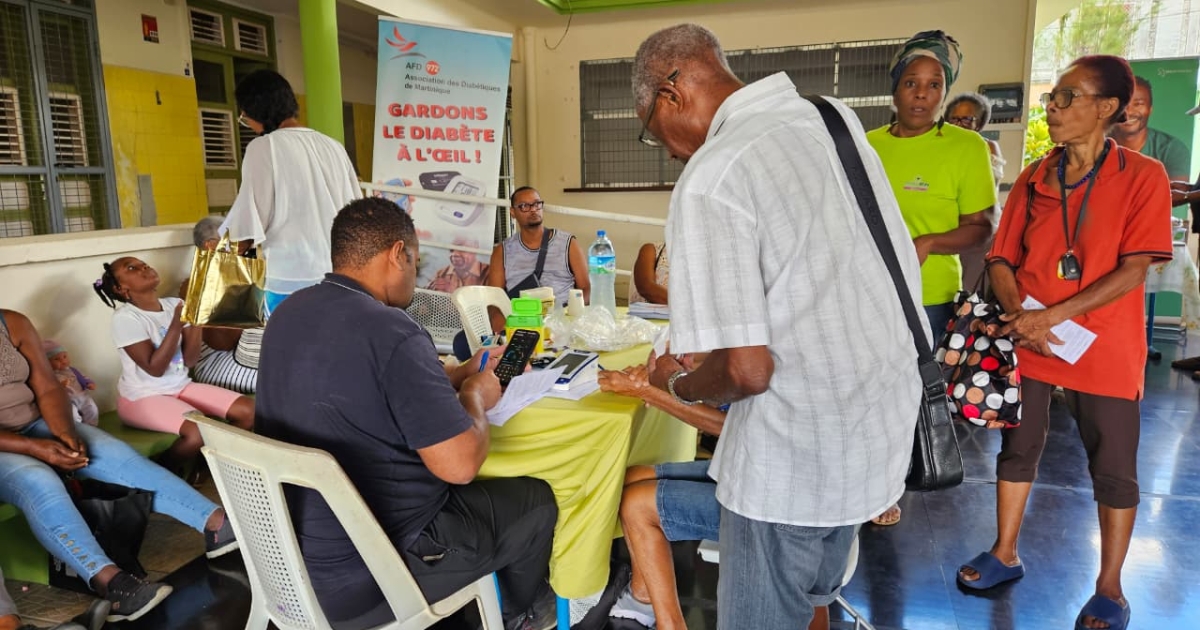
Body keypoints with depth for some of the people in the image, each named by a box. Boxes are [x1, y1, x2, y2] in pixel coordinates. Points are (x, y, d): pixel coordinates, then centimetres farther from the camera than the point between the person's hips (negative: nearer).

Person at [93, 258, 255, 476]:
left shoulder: (175, 304, 1)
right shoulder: (125, 317, -15)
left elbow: (189, 360, -2)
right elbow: (155, 368, -21)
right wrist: (177, 323, -25)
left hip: (181, 386, 6)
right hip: (142, 397, -6)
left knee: (249, 411, -9)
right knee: (200, 431, -32)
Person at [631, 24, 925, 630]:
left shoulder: (709, 179, -22)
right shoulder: (837, 119, 3)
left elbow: (746, 369, -25)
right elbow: (905, 268, 13)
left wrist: (676, 384, -3)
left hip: (795, 456, -8)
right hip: (884, 423, 8)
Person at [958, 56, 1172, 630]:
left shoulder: (1143, 176, -6)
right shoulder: (1033, 179, 5)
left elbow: (1134, 269, -13)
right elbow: (1001, 259, 5)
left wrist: (1052, 315, -20)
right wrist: (1019, 315, -13)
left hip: (1105, 347, -3)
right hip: (1028, 340, 4)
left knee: (1113, 468, 6)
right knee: (1018, 447, 12)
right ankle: (1005, 555, 29)